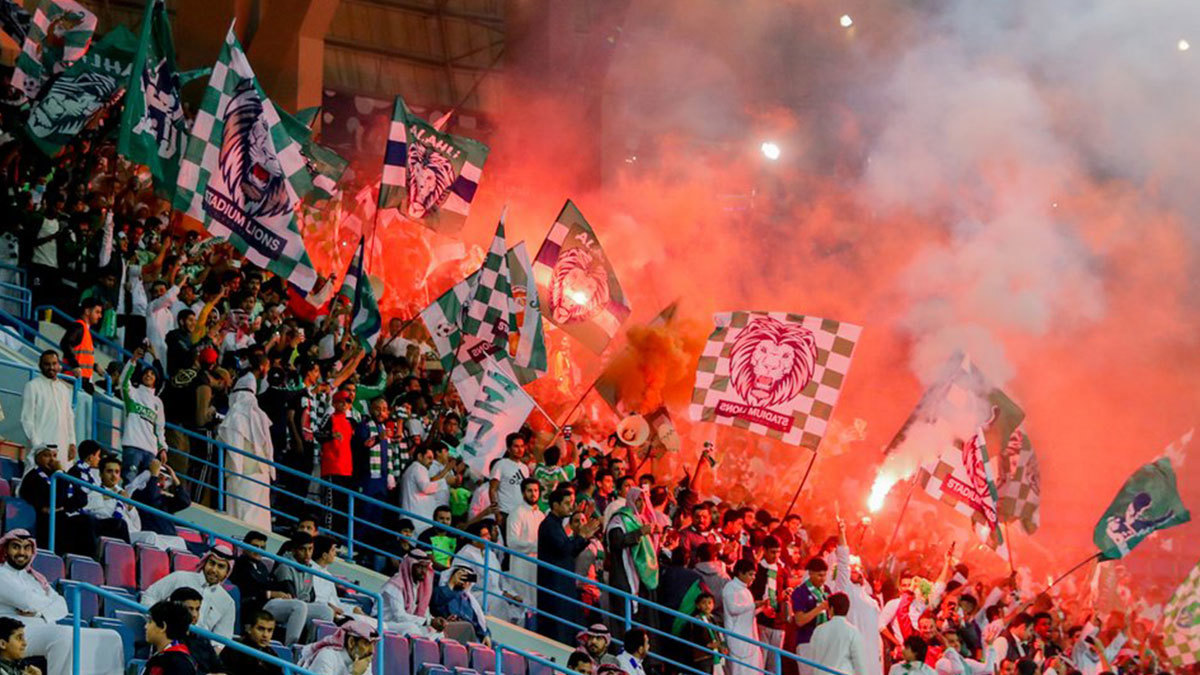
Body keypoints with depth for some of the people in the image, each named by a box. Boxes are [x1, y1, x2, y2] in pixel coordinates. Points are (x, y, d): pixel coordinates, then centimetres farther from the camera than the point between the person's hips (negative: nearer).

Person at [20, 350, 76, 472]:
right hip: (41, 447, -5)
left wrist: (71, 442, 11)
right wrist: (37, 445, -11)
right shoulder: (32, 386, 0)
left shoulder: (64, 388, 18)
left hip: (62, 448, 5)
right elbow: (26, 420, -4)